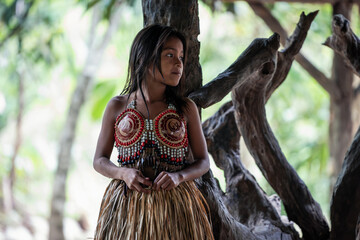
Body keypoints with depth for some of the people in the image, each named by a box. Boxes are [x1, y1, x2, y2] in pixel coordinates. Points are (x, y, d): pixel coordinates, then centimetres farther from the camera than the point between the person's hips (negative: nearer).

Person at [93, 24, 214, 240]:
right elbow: (100, 161, 8)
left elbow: (203, 161, 7)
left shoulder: (187, 109, 3)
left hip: (175, 205, 0)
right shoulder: (118, 107, 4)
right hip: (126, 205, 0)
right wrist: (123, 173, -13)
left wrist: (179, 176, -14)